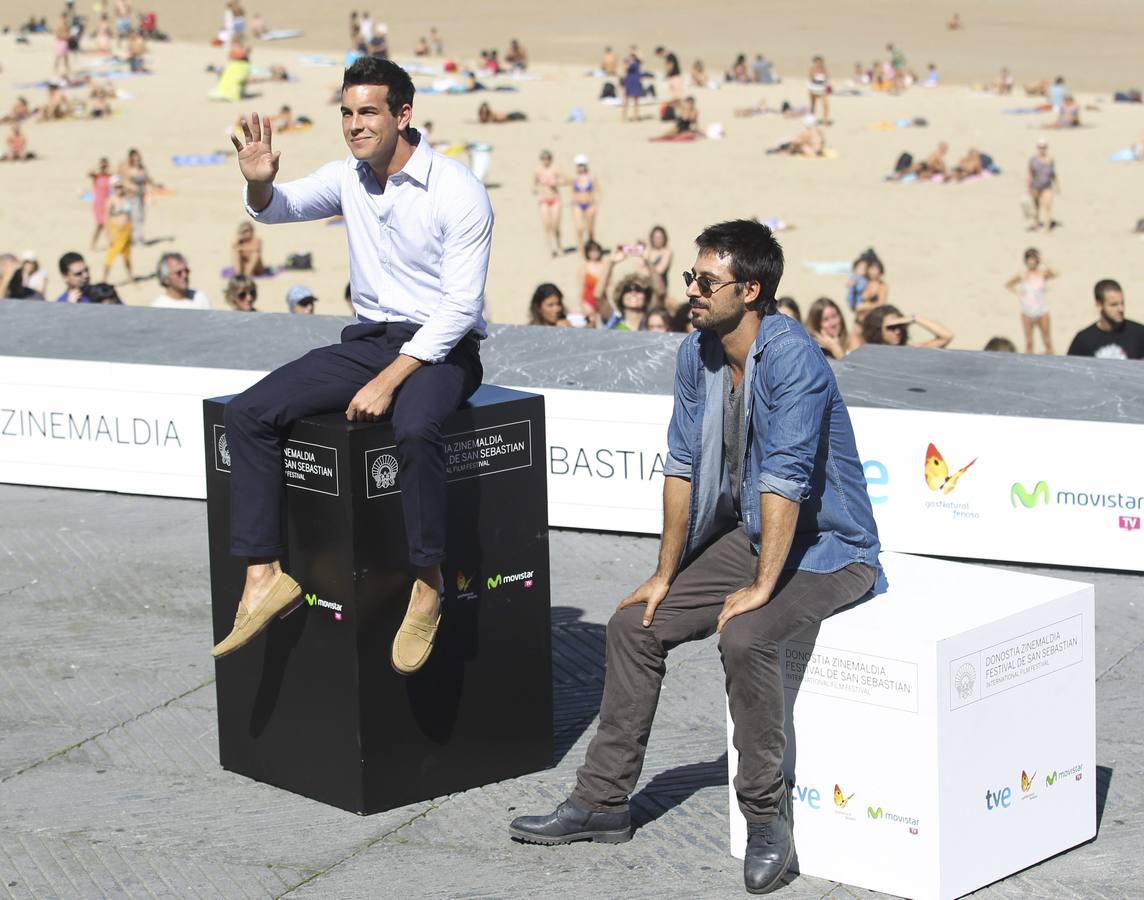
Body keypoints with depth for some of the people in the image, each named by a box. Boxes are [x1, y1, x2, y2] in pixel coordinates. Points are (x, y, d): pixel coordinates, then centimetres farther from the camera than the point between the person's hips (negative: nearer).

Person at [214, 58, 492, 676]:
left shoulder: (457, 191, -14)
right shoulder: (350, 178, 5)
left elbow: (461, 305, -18)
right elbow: (278, 209, 12)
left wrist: (389, 381, -25)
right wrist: (259, 184, -15)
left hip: (441, 346, -6)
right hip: (368, 338, 7)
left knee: (414, 428, -40)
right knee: (248, 413, -13)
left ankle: (427, 586, -24)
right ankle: (264, 576, -14)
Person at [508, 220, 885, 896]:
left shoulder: (792, 358, -26)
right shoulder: (696, 355, -1)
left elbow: (784, 479, -29)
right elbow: (682, 466, 5)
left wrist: (760, 587, -30)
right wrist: (666, 575, 5)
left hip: (827, 549, -8)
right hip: (747, 535, 8)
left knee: (744, 638, -33)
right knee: (635, 624, 1)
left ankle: (768, 816, -17)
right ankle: (604, 801, 12)